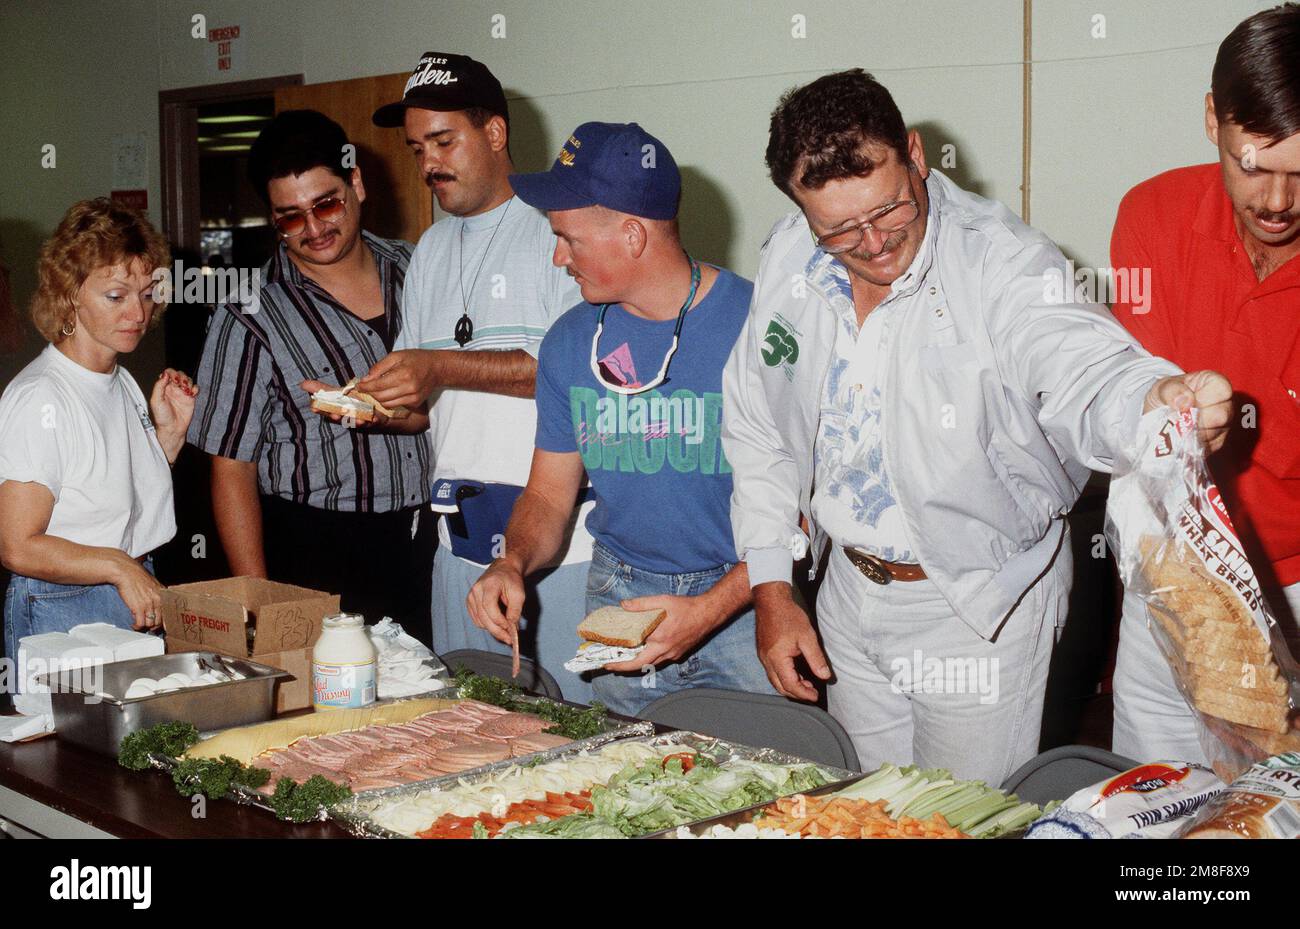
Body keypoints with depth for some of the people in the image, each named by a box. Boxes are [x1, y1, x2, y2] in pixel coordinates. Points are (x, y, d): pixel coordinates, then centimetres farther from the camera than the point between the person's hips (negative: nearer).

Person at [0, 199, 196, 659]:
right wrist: (118, 565, -19)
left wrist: (169, 431, 4)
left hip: (138, 608, 7)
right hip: (61, 616, -7)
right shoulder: (39, 399, -17)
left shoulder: (122, 383, 9)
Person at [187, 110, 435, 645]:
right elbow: (231, 470, -5)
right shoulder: (250, 319, -6)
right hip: (315, 560, -3)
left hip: (424, 545, 3)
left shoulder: (414, 272, 6)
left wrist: (379, 413, -7)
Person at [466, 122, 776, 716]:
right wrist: (513, 563, -12)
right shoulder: (570, 342, 3)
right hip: (617, 598, 4)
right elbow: (549, 495, 10)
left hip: (743, 599, -4)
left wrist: (712, 608, -23)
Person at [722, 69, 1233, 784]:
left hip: (977, 608, -5)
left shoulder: (1001, 261, -21)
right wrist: (772, 591, 2)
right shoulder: (786, 263, -5)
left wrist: (1157, 400, -63)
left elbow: (1082, 374, -38)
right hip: (848, 592, 5)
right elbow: (756, 430, 5)